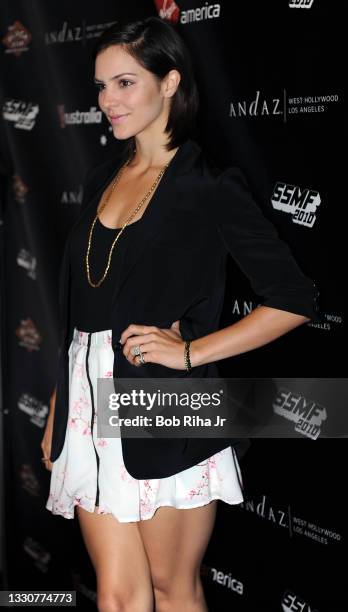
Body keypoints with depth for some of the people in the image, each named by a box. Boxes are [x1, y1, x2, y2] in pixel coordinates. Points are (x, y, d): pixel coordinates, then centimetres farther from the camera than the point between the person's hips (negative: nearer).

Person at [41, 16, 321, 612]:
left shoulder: (210, 187, -7)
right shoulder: (102, 179, 13)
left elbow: (295, 299, -10)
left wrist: (191, 351, -14)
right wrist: (56, 411, 16)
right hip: (90, 404, 5)